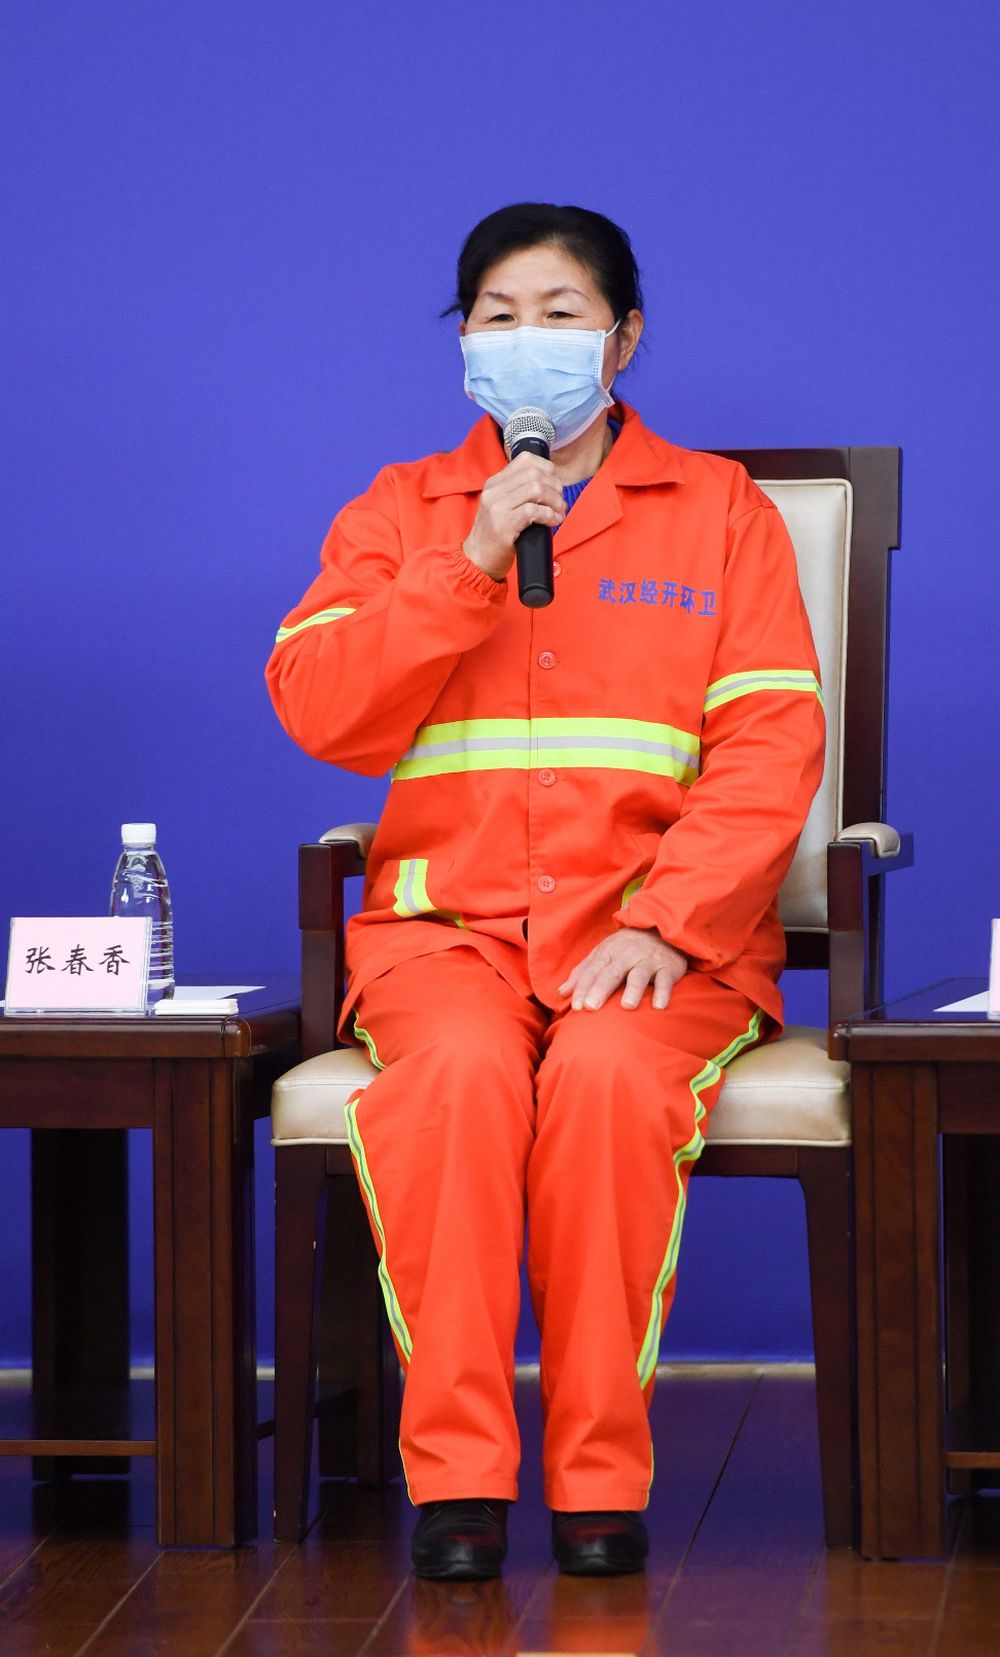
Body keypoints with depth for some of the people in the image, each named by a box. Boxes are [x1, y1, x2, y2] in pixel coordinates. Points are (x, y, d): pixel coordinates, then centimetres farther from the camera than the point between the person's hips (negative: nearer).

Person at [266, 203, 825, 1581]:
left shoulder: (720, 509, 12)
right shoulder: (402, 511, 17)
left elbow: (773, 748, 2)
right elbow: (319, 710, 2)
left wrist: (663, 921, -13)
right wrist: (469, 564, -9)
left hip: (653, 928, -1)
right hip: (447, 919, 1)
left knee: (608, 1070, -34)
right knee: (461, 1067, -34)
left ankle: (601, 1471, -24)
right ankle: (456, 1469, -28)